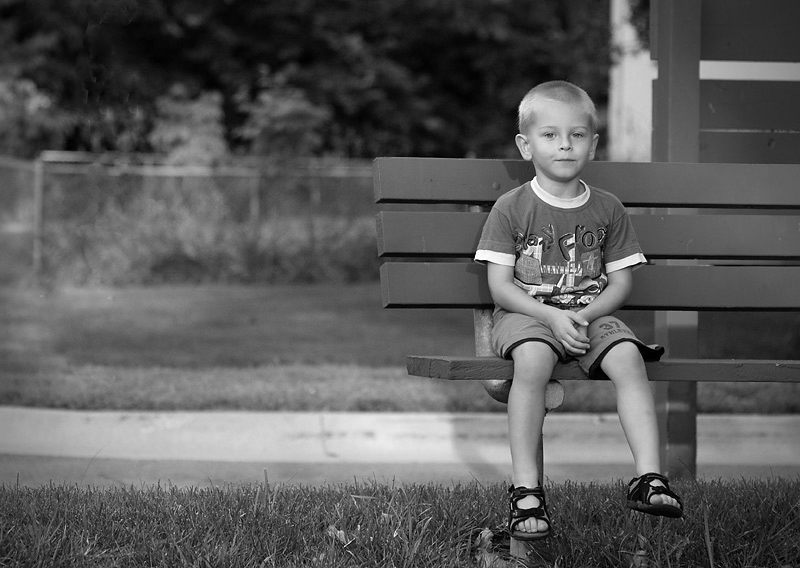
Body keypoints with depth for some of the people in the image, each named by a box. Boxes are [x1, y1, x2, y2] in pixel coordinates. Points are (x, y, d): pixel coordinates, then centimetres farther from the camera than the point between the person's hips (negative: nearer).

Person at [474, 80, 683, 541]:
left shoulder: (607, 209, 9)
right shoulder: (511, 209, 1)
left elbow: (621, 282, 7)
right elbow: (500, 286, -3)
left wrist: (586, 314, -12)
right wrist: (551, 315, -18)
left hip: (593, 314, 3)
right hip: (526, 314, -2)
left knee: (628, 358, -28)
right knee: (533, 361, -35)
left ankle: (649, 477, -30)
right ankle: (526, 489, -31)